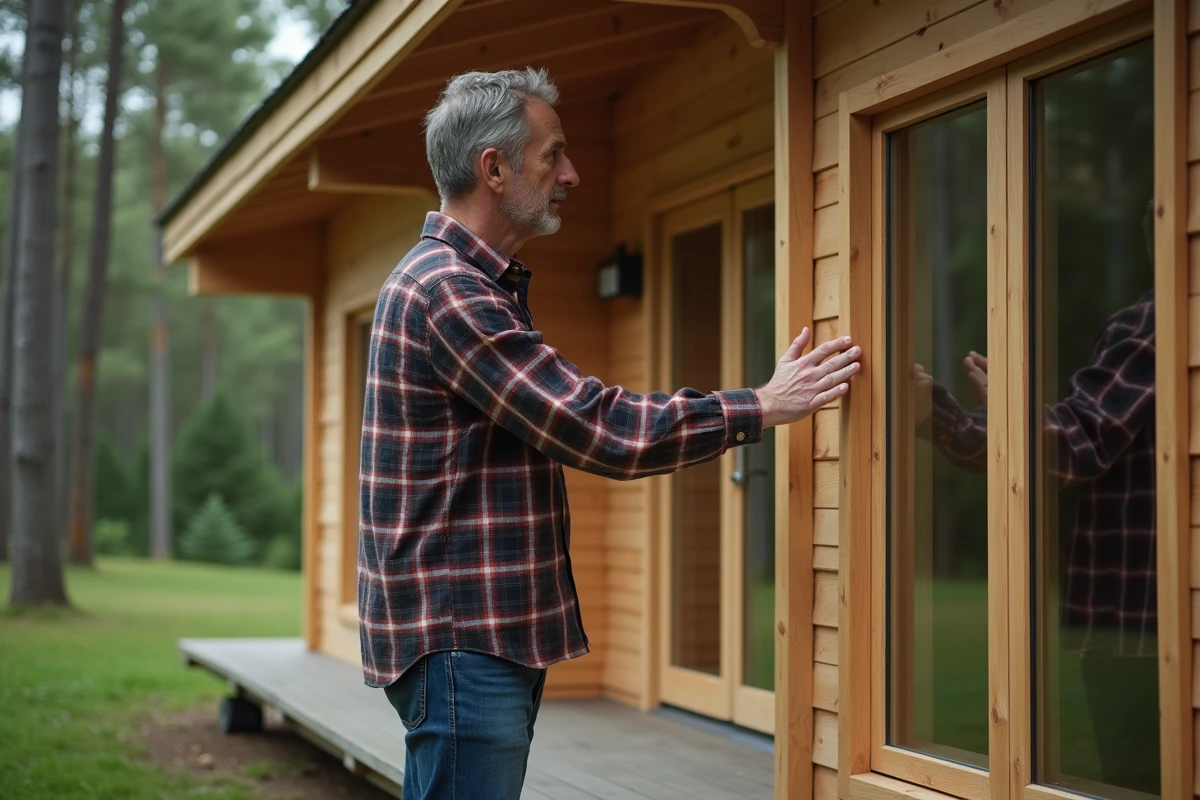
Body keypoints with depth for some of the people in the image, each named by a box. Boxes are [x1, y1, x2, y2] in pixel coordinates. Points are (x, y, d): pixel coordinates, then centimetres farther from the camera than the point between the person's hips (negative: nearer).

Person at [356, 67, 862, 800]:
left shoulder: (482, 286, 17)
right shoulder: (446, 290, -17)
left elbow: (567, 425, 24)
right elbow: (600, 430, -20)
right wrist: (759, 409, -11)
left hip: (491, 631, 10)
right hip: (460, 636, -10)